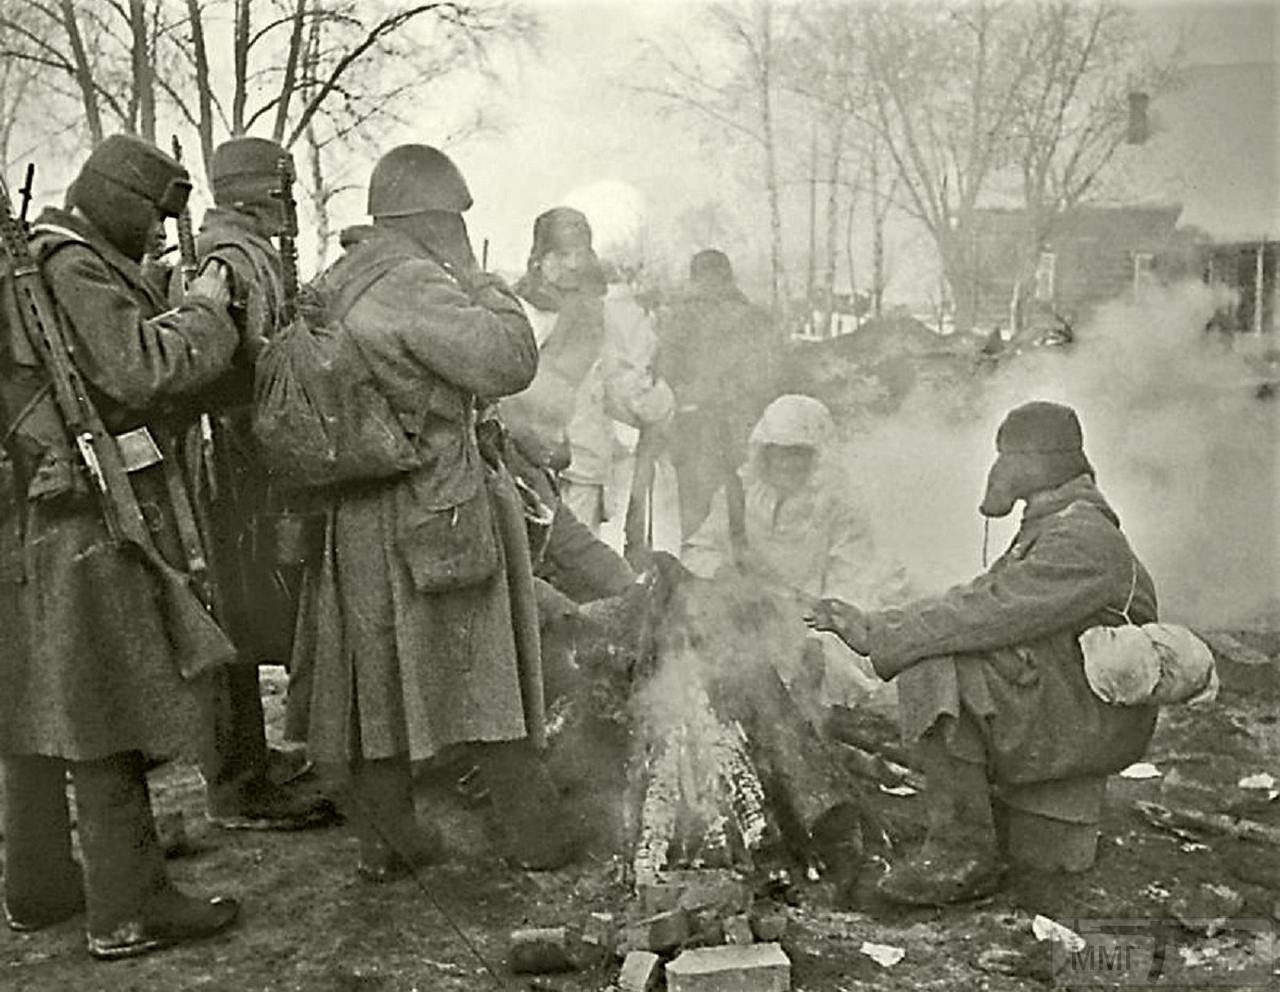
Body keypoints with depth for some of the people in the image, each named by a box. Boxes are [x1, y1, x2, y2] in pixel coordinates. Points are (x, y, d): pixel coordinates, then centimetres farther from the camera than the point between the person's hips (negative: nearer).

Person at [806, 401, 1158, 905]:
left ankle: (964, 851, -16)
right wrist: (879, 626, -1)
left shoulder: (1080, 541, -20)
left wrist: (876, 634, -26)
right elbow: (983, 597, 10)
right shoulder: (1049, 527, 13)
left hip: (1094, 725, -10)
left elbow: (987, 614, -28)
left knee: (936, 669, -25)